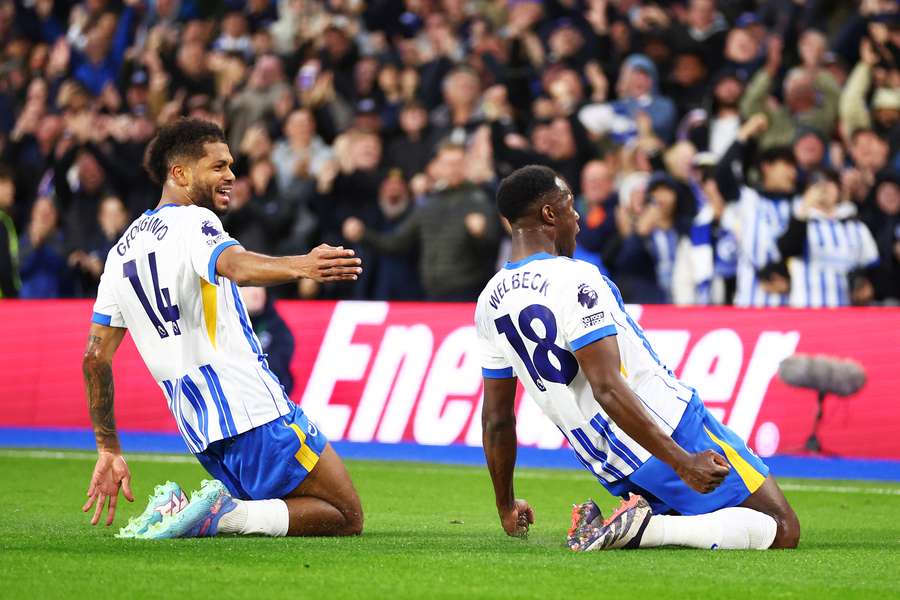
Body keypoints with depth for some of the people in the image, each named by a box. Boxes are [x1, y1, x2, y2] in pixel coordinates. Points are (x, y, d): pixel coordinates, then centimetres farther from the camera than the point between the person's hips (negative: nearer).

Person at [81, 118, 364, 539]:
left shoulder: (122, 251, 17)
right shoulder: (192, 221, -7)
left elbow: (95, 356, 16)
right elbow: (236, 266, -31)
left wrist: (108, 450, 20)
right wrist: (299, 267, -50)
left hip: (199, 433, 8)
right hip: (252, 409, -8)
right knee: (347, 518, 0)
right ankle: (222, 515, -20)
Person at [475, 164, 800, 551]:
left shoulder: (490, 304, 7)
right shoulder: (574, 280, -17)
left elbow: (496, 417, 13)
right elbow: (607, 389, -27)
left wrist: (506, 506, 25)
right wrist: (682, 462, -29)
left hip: (612, 469, 8)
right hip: (668, 428, -8)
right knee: (783, 530, -4)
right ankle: (645, 528, -19)